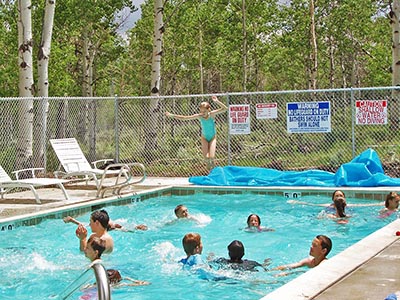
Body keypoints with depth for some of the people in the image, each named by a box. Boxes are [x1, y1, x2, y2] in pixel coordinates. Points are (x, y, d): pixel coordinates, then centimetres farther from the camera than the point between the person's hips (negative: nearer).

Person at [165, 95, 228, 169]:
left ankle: (212, 163, 22)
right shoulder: (199, 116, -18)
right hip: (204, 137, 1)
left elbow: (225, 109, -32)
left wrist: (216, 101, -43)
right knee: (206, 157, -11)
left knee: (211, 157, -15)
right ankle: (209, 163, 25)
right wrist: (172, 115, -20)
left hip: (212, 137, -1)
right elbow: (184, 117, -15)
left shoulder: (212, 114, -22)